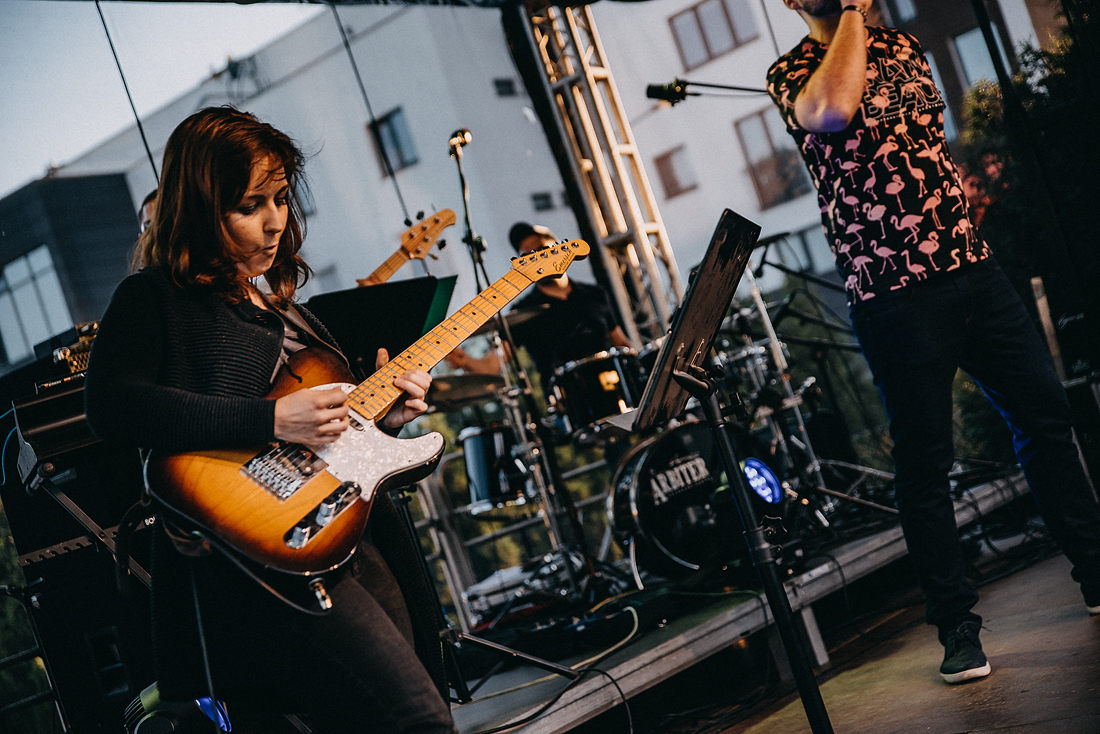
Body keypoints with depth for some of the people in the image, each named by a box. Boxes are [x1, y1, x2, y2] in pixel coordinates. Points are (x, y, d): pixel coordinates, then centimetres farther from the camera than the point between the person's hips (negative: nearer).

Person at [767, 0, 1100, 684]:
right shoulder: (792, 74, -5)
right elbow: (835, 109, -29)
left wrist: (962, 230, 17)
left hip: (974, 268, 6)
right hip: (896, 299, -6)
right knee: (925, 461, 1)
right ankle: (958, 626, 14)